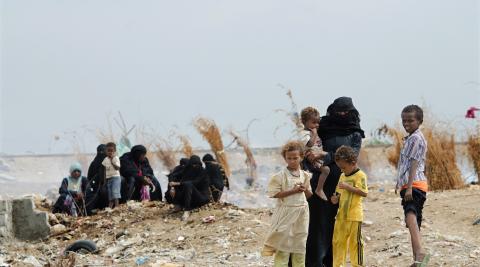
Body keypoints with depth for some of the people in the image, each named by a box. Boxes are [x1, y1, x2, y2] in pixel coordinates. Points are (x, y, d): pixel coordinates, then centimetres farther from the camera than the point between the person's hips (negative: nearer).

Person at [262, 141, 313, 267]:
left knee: (300, 244, 10)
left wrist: (305, 189, -11)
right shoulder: (280, 176, -8)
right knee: (283, 245, -4)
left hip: (301, 213, 4)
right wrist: (293, 191, -19)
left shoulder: (306, 175, 6)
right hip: (286, 212, -4)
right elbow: (275, 193, -13)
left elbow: (310, 195, 12)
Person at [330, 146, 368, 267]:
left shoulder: (360, 175, -9)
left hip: (354, 215, -7)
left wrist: (348, 186, -23)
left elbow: (364, 193, -19)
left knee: (355, 241, 0)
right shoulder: (342, 176, 15)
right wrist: (336, 198, 1)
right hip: (341, 214, 7)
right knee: (338, 241, 10)